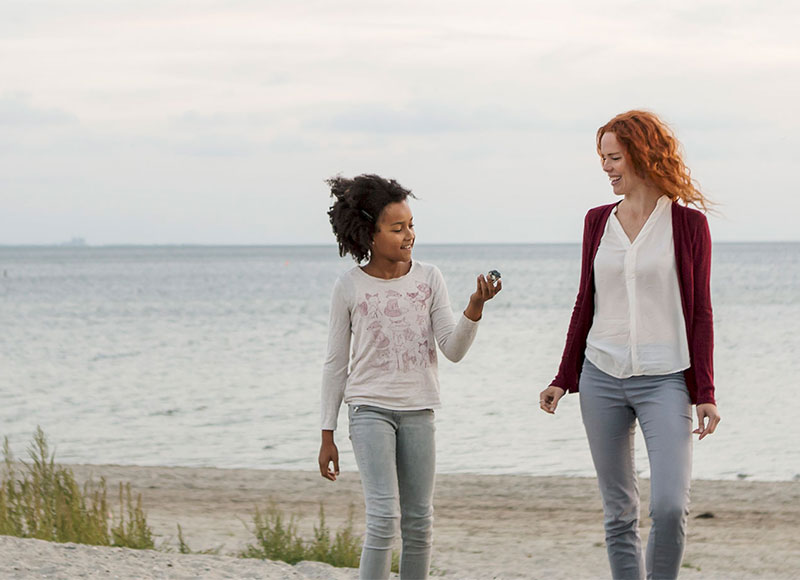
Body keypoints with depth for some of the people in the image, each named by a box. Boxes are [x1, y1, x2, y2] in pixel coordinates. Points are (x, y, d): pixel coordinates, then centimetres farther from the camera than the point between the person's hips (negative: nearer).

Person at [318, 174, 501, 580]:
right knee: (384, 517, -16)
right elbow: (336, 364, 4)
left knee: (419, 523, 4)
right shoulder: (350, 287, -2)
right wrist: (327, 435, 3)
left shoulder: (428, 279, 3)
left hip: (417, 410, 3)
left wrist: (474, 310, -21)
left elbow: (453, 350, -2)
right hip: (370, 408, -3)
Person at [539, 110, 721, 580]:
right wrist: (563, 379, 11)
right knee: (619, 512, 5)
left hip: (665, 379, -4)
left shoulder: (687, 222, -1)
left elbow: (700, 312, -1)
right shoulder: (599, 222, 9)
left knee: (670, 505, -17)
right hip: (602, 377, 4)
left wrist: (705, 392, -6)